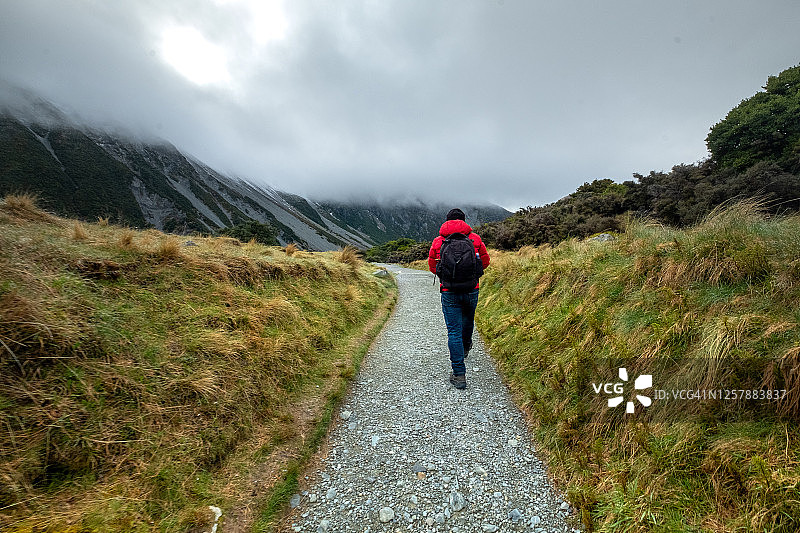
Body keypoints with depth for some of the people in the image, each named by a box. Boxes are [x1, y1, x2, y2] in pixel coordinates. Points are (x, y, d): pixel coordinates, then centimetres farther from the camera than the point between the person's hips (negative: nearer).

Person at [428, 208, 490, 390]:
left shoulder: (438, 241, -1)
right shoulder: (475, 238, 0)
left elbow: (432, 266, 9)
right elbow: (485, 261, 12)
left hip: (449, 293, -2)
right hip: (472, 290, 2)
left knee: (454, 331, 3)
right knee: (468, 320, 29)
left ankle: (459, 374, 3)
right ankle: (465, 347, 54)